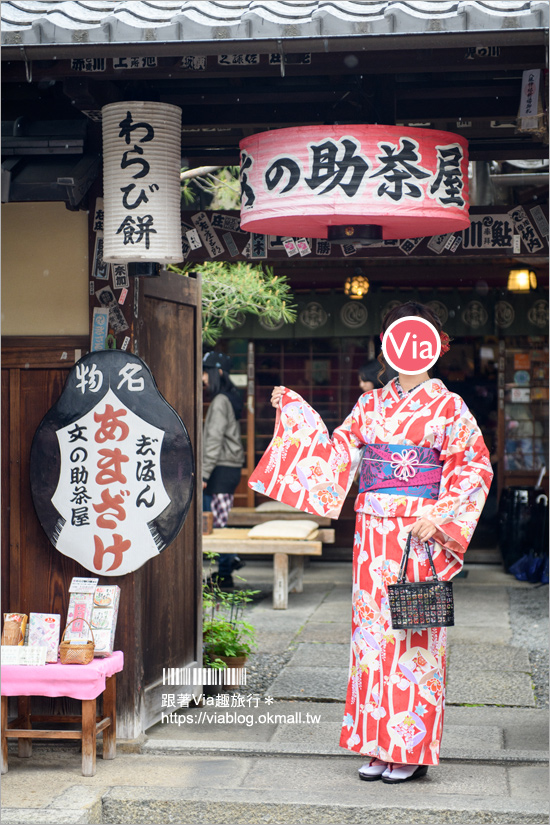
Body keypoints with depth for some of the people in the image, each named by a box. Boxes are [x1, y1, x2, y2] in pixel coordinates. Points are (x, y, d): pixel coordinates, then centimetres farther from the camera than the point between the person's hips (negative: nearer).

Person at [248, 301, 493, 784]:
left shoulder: (448, 406, -1)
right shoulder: (372, 404, 13)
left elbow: (476, 468, -5)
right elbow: (333, 451, 12)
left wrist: (437, 517, -14)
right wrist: (294, 412, 7)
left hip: (419, 538, -5)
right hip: (372, 537, 5)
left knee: (413, 636, -4)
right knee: (373, 630, 5)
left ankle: (412, 750, 5)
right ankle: (379, 747, 13)